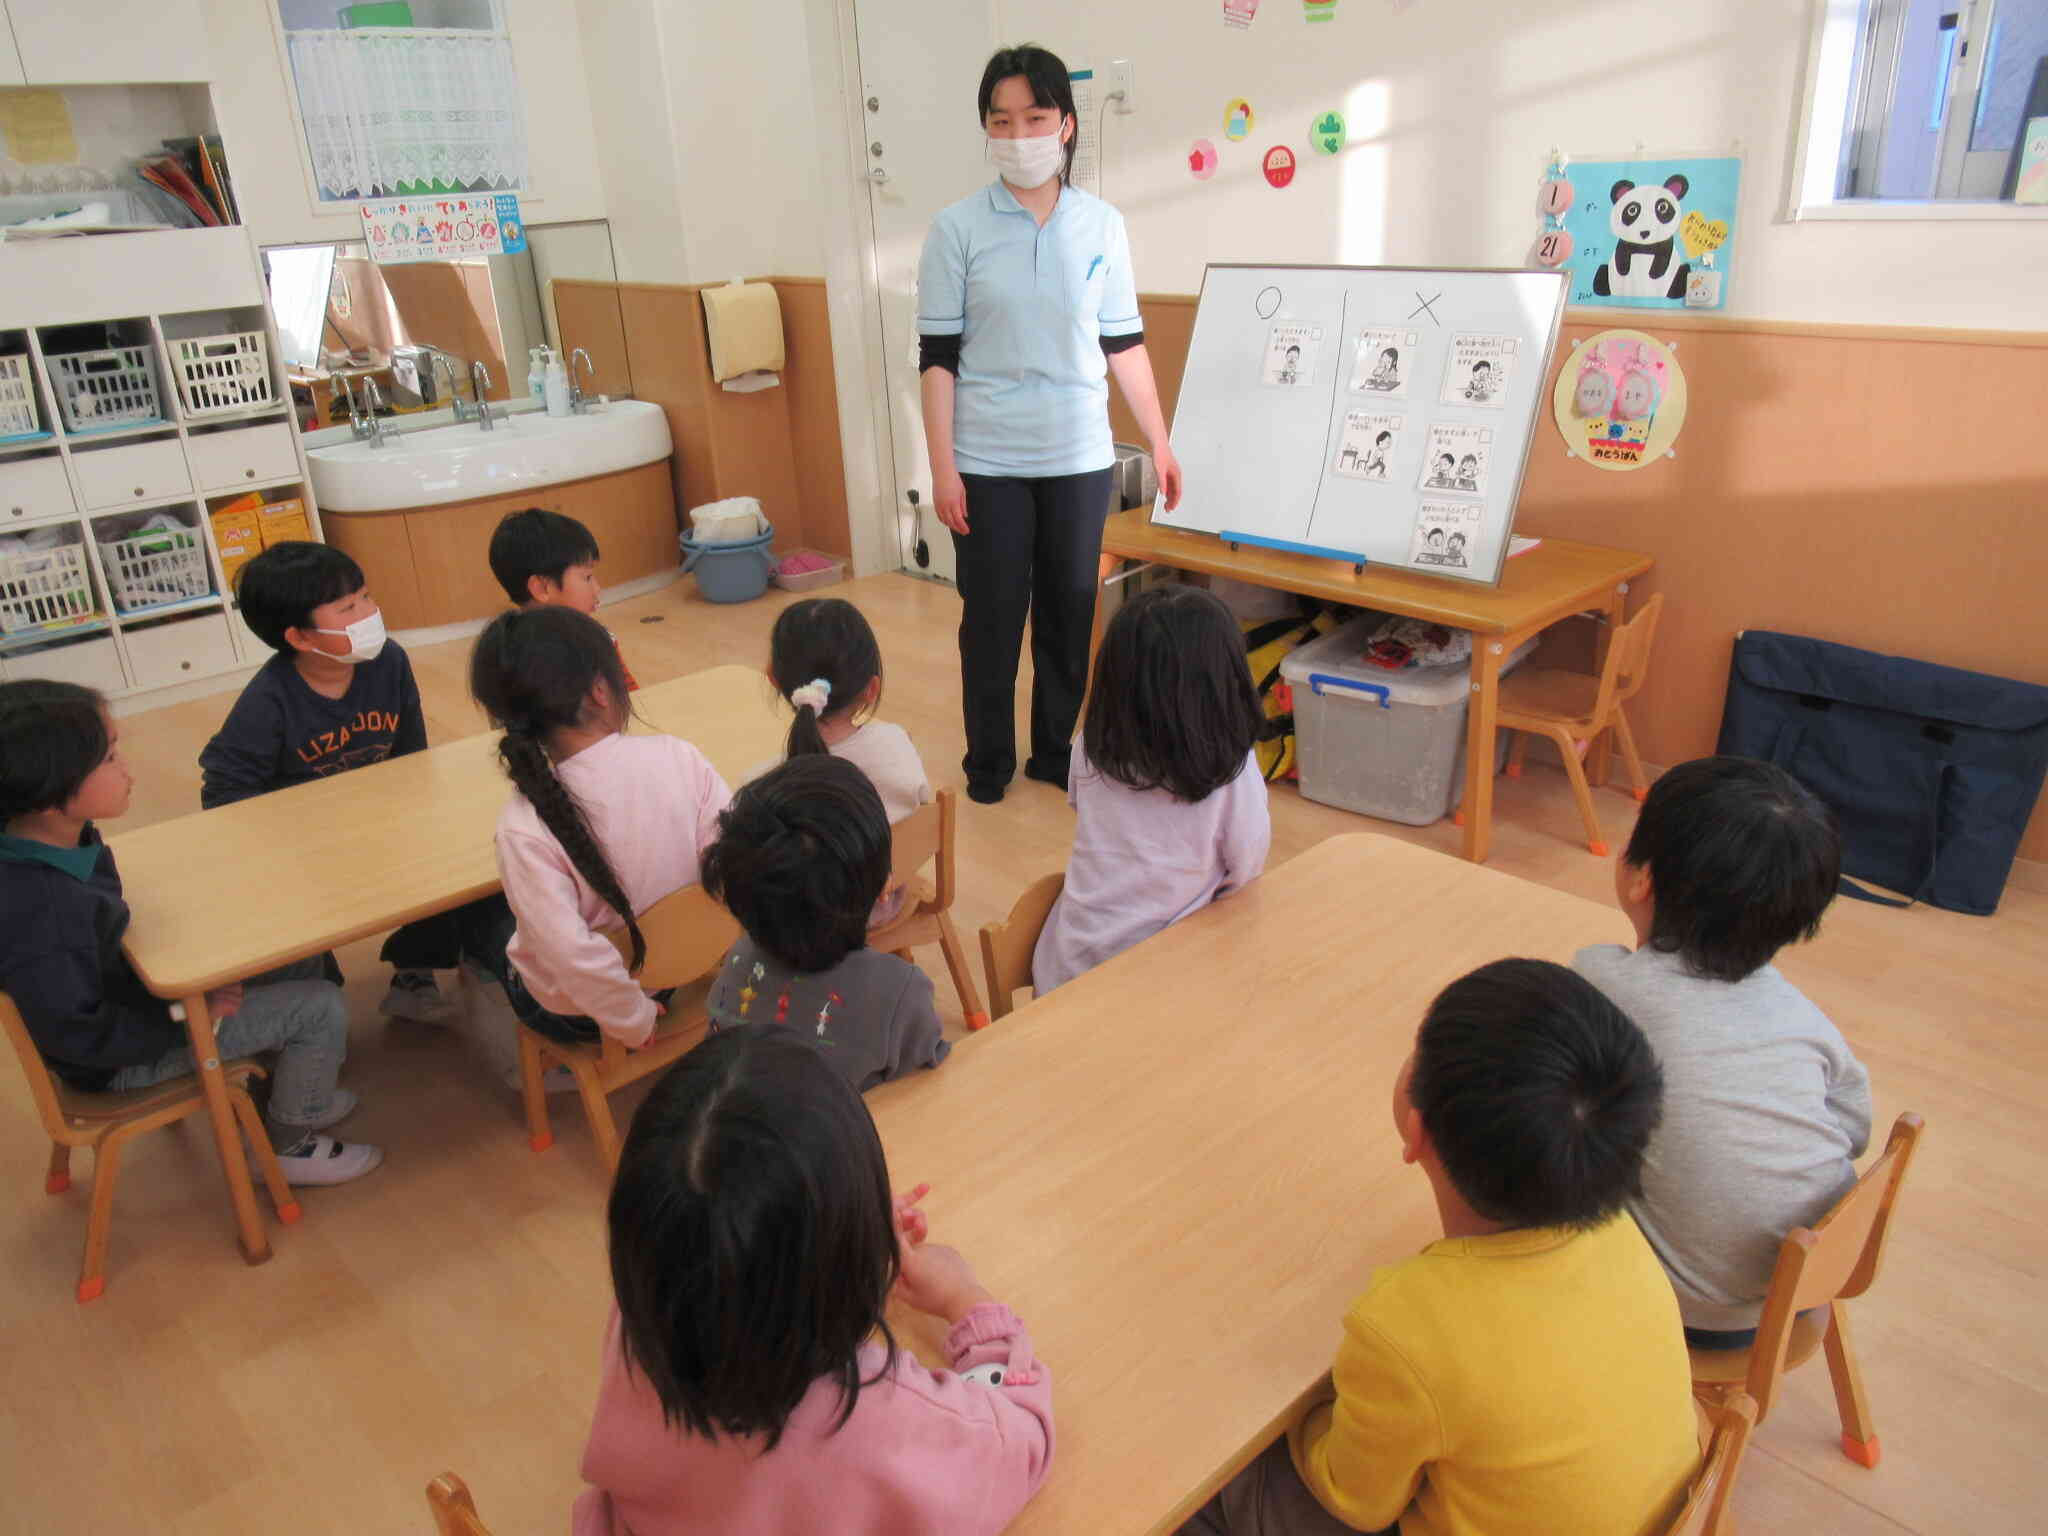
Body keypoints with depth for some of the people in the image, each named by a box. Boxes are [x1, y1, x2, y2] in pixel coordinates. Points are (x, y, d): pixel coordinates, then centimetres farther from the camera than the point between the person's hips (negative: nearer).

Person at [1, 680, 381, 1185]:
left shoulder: (60, 841, -10)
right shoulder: (41, 912, -37)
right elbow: (79, 1035, -28)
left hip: (121, 993, 9)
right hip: (121, 1056, -9)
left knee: (299, 962, 13)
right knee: (322, 1008, -9)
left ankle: (294, 1093, 29)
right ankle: (288, 1145, 14)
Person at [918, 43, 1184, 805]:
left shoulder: (1101, 225, 3)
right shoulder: (958, 228, -4)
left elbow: (1124, 344, 8)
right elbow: (938, 356, -4)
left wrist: (1160, 443, 8)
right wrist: (942, 468, -8)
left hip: (1080, 458, 2)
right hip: (989, 462, -2)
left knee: (1069, 612, 10)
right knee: (992, 615, 7)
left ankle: (1055, 750, 28)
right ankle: (988, 761, 25)